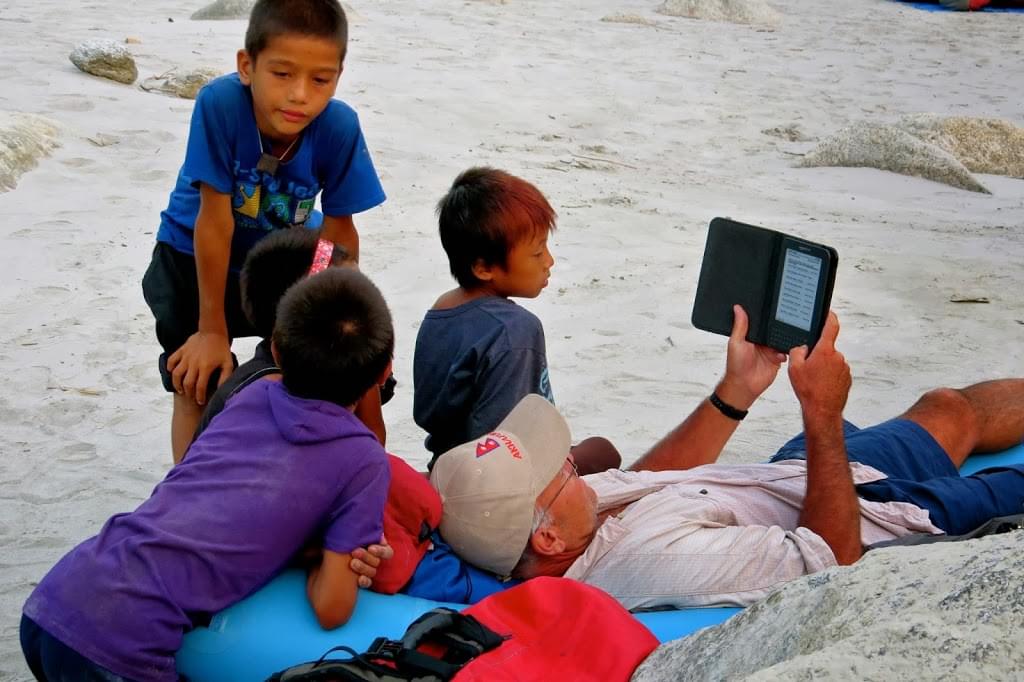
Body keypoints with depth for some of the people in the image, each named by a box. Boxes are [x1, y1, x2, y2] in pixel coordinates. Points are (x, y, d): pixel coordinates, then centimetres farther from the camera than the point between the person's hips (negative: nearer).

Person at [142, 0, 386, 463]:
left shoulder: (339, 126, -29)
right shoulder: (220, 103, -35)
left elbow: (338, 233, -16)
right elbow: (214, 222, -28)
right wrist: (212, 329, -21)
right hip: (195, 257, -2)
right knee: (198, 383, -12)